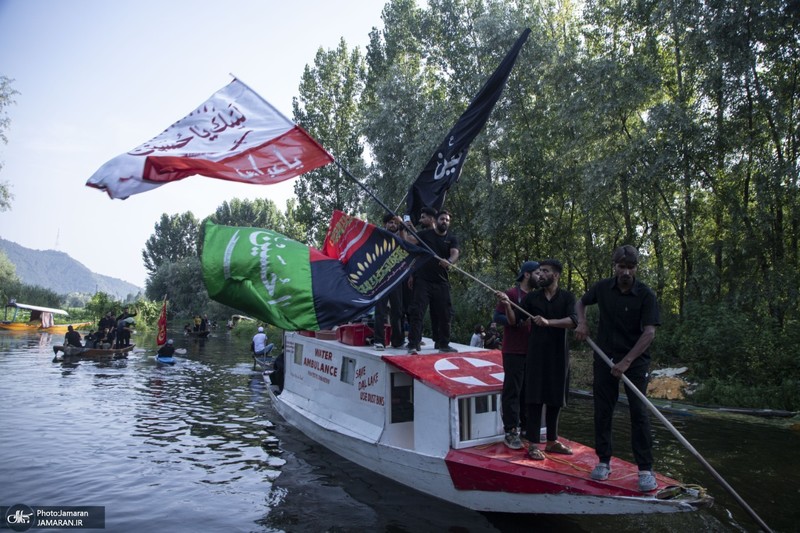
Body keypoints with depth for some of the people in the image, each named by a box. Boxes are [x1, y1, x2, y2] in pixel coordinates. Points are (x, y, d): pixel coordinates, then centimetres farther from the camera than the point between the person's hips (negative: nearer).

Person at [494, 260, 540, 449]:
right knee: (512, 391, -3)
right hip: (514, 352, -7)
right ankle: (511, 432, 4)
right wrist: (519, 323, -18)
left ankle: (526, 426, 25)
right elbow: (497, 317, -12)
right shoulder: (512, 294, -9)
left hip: (532, 351, 7)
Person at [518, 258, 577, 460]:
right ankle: (533, 444, 2)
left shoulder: (567, 297, 1)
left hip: (559, 354, 1)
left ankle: (552, 441, 24)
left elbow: (573, 321, -15)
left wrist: (548, 322, -30)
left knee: (555, 399, 10)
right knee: (535, 398, -4)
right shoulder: (531, 297, 4)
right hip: (536, 353, -1)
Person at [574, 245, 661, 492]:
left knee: (639, 412, -4)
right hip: (605, 356, 3)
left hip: (635, 359, -3)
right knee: (602, 410, 7)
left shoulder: (645, 295, -12)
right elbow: (581, 302, 17)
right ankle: (604, 461, 19)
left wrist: (627, 361, -25)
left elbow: (649, 332, -17)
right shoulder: (603, 287, -2)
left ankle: (645, 469, 6)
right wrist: (582, 321, -3)